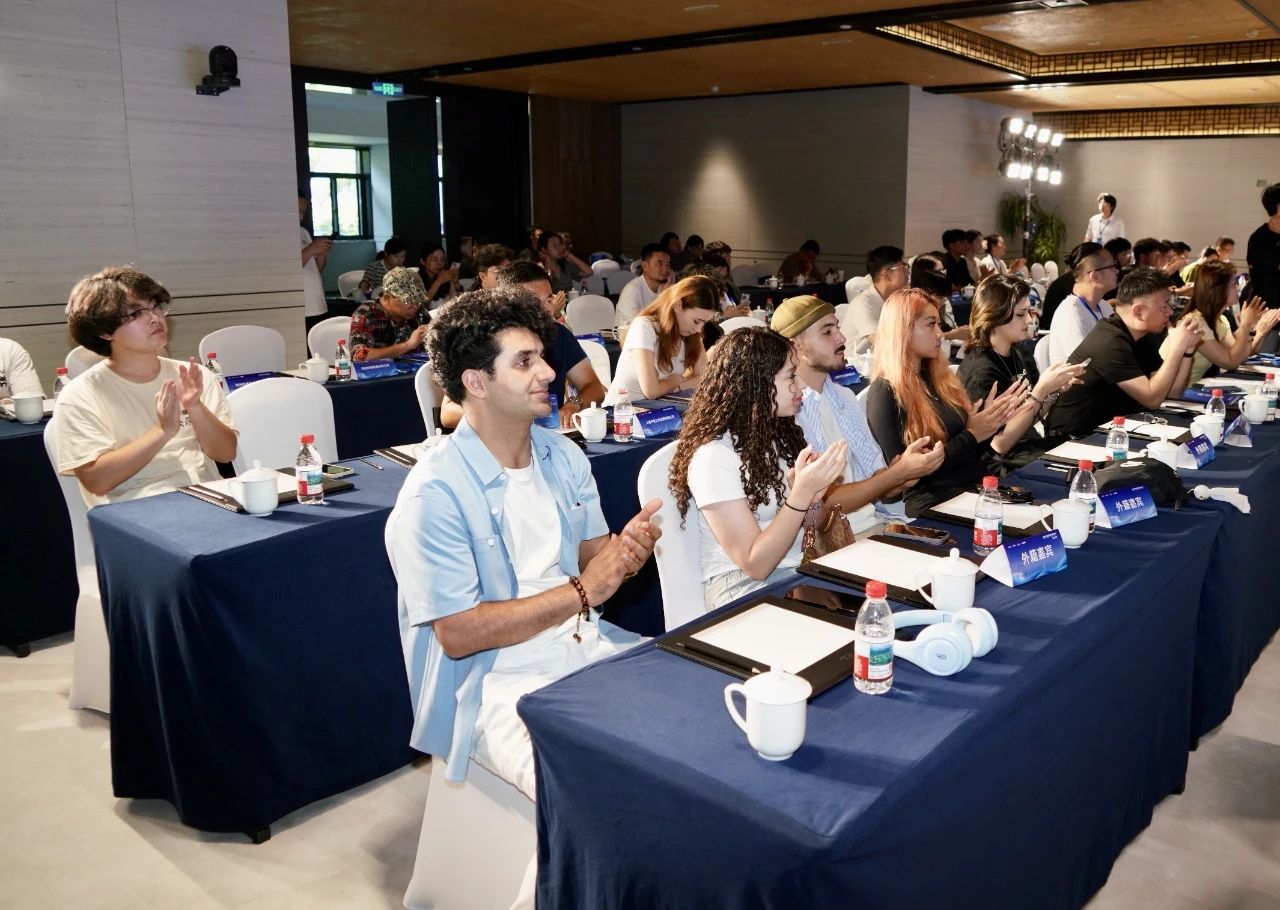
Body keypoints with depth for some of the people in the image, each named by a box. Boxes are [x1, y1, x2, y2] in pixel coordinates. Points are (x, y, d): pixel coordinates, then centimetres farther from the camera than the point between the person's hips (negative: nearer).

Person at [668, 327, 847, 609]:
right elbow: (755, 565, -17)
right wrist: (802, 493, -26)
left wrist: (810, 490, -9)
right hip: (746, 586, -7)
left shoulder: (782, 433, 9)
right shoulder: (714, 456, -15)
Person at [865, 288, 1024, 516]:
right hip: (936, 503, -7)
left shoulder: (938, 377, 15)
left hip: (979, 486, 8)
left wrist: (992, 420, 2)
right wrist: (970, 436, -9)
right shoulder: (884, 395, -8)